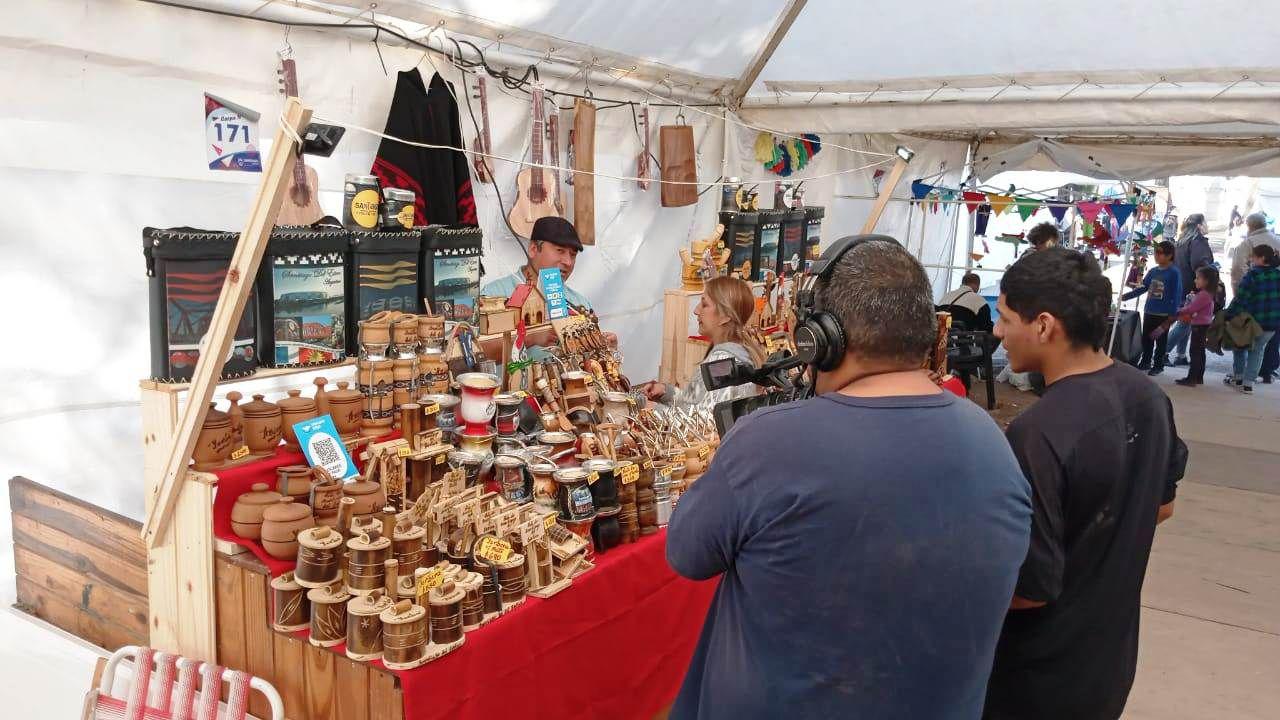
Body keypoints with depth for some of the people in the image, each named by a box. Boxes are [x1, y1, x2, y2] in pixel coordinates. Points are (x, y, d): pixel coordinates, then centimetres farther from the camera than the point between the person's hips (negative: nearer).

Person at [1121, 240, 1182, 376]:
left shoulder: (1174, 273, -11)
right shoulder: (1153, 271, 6)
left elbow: (1176, 296, -13)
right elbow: (1143, 288, 13)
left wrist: (1172, 316, -17)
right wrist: (1125, 296, 5)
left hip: (1163, 315, -5)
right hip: (1148, 312, 5)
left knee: (1160, 340, 8)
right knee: (1146, 339, 13)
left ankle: (1158, 365, 20)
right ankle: (1145, 362, 27)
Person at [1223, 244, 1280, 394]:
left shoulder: (1252, 275, -15)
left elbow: (1240, 299, -18)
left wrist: (1228, 316, -13)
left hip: (1251, 321, -4)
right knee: (1257, 350, 17)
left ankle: (1238, 376, 27)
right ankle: (1248, 382, 10)